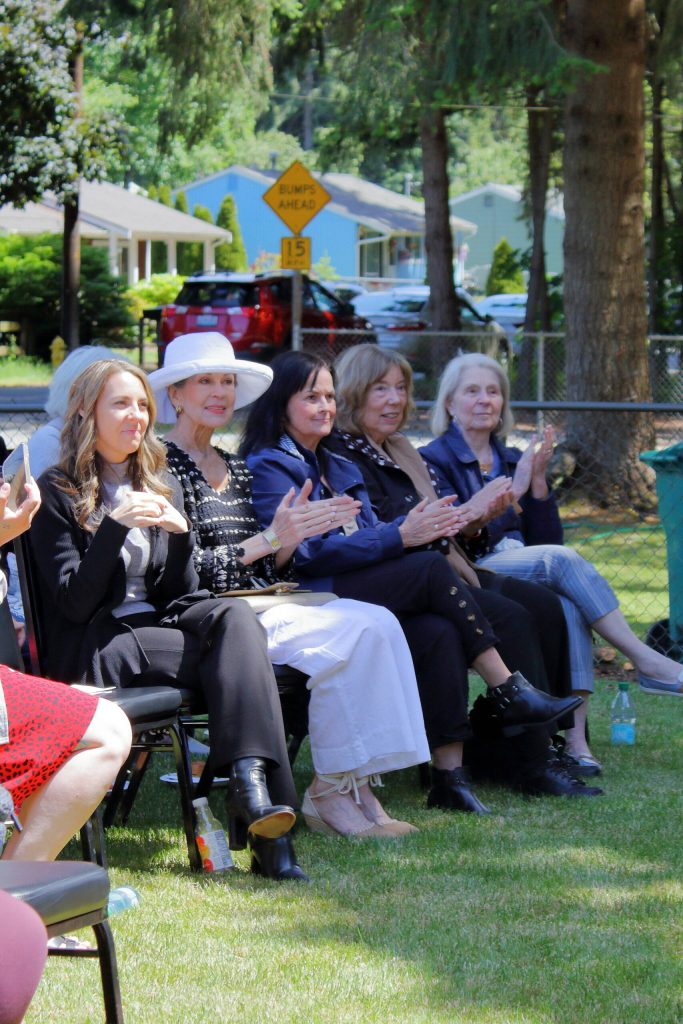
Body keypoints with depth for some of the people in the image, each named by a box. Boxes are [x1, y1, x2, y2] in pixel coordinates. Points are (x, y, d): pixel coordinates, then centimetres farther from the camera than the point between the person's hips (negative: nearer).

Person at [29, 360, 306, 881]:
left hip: (158, 628, 5)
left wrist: (181, 535, -6)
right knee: (238, 650, -28)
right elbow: (75, 603, -9)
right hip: (94, 649, -5)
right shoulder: (58, 493, 1)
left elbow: (175, 596, 12)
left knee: (235, 615, -30)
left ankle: (251, 780, -45)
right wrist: (115, 526, -19)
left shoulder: (162, 486, 18)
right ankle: (256, 802, -38)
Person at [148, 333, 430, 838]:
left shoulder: (236, 469, 22)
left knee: (378, 623, -18)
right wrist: (271, 537, -15)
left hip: (258, 608, 8)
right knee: (358, 630, -25)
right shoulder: (164, 466, -3)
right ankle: (332, 789, -19)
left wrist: (292, 535, 1)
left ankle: (349, 785, -21)